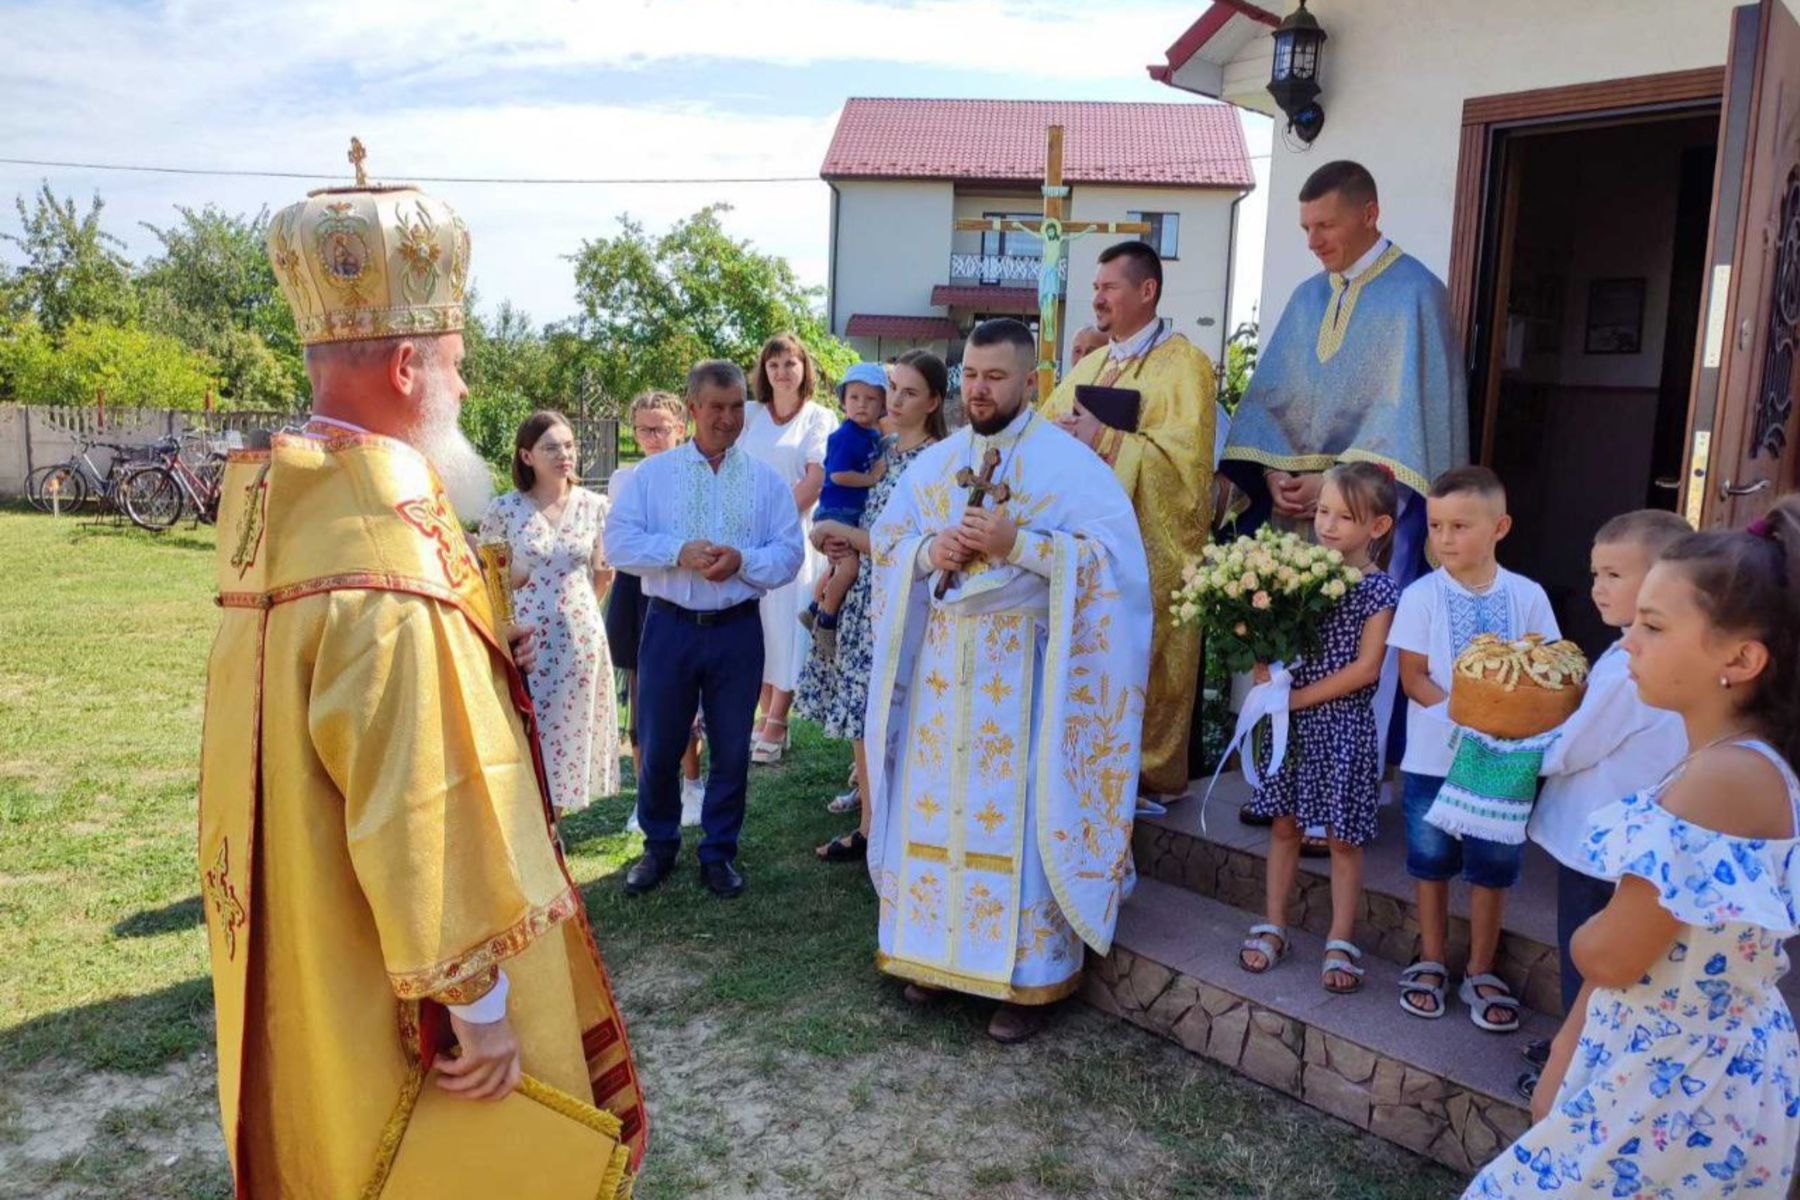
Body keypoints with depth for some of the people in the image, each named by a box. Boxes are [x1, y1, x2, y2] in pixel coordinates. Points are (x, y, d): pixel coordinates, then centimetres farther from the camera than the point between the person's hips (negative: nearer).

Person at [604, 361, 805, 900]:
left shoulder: (767, 480, 6)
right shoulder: (651, 474, 4)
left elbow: (789, 554, -1)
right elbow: (619, 541, -5)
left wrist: (742, 561, -19)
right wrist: (679, 552, -19)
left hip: (736, 631, 1)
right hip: (670, 627, 0)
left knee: (732, 750, 9)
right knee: (659, 747, 8)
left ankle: (719, 852, 25)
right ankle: (659, 845, 29)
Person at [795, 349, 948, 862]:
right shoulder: (884, 448, 12)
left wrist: (839, 532, -9)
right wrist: (842, 544, 1)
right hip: (863, 595, 8)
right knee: (861, 716, 13)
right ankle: (869, 826, 25)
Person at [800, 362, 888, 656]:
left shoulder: (874, 434, 7)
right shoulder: (845, 436, -18)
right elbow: (838, 475, -24)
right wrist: (872, 478, -18)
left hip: (855, 513, 9)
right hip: (835, 512, -9)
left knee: (838, 566, 23)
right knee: (850, 564, -22)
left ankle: (814, 610, 42)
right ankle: (826, 621, -6)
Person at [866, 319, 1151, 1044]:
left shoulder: (1069, 461, -6)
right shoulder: (934, 463, 11)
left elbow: (1112, 554, -12)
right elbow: (886, 540, 16)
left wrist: (1017, 543, -21)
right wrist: (928, 552, -7)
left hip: (1025, 666, -5)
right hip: (942, 661, 5)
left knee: (1019, 812, -2)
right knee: (937, 805, 9)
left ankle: (1027, 976, 10)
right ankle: (941, 953, 24)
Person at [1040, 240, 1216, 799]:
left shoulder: (1183, 364, -4)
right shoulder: (1091, 364, 18)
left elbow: (1183, 453, -15)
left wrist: (1103, 440, -17)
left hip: (1150, 548, -6)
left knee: (1143, 660, -2)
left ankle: (1151, 771, 11)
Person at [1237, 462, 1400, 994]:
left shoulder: (1379, 589, -9)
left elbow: (1365, 668, -15)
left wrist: (1298, 697, -15)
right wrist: (1264, 672, -14)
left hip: (1343, 724, -4)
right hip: (1290, 718, 4)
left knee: (1344, 836, 6)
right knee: (1285, 825, 13)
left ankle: (1340, 942, 18)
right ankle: (1274, 926, 25)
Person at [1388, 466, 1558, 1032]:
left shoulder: (1527, 596, -2)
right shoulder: (1422, 595, -7)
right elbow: (1413, 677, -7)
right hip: (1434, 756, -1)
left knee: (1493, 866, 9)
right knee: (1432, 861, 11)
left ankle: (1480, 972, 25)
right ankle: (1432, 962, 28)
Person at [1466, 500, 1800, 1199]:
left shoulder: (1722, 777, -25)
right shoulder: (1740, 764, 5)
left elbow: (1607, 956, -22)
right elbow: (1631, 945, 9)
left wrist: (1591, 930, 1)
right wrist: (1565, 1056, 13)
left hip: (1679, 1093, -8)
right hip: (1694, 1073, 8)